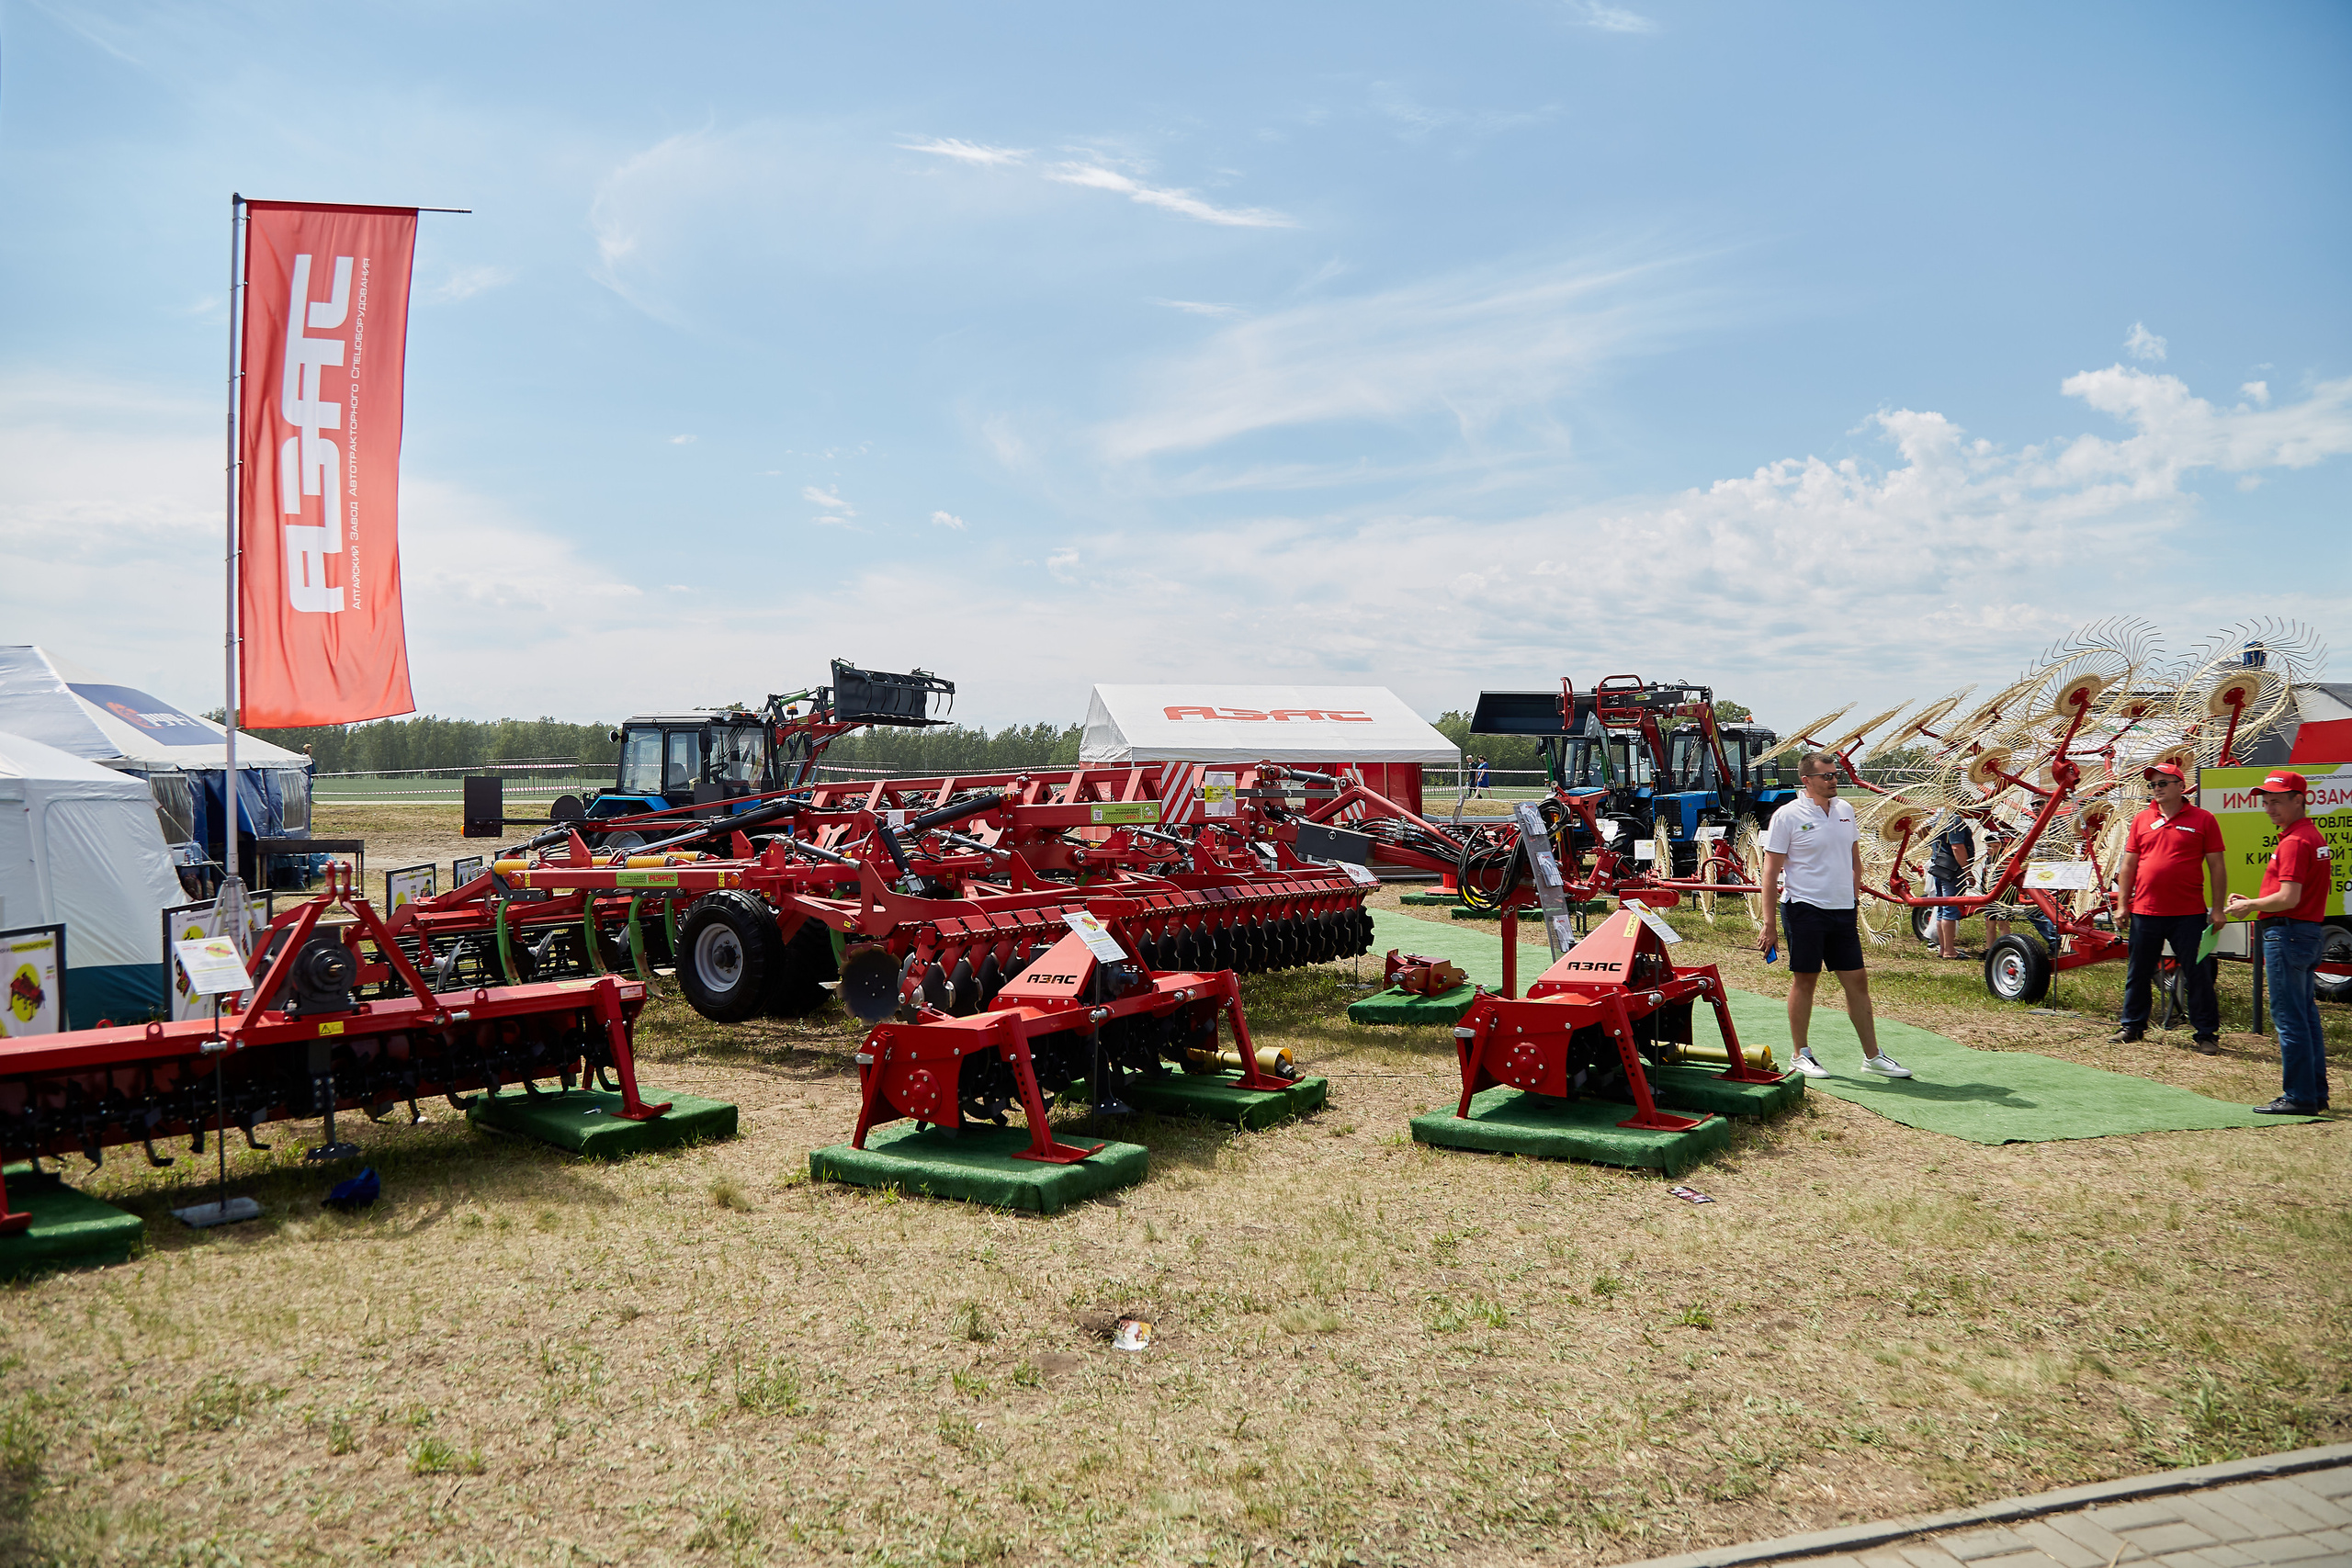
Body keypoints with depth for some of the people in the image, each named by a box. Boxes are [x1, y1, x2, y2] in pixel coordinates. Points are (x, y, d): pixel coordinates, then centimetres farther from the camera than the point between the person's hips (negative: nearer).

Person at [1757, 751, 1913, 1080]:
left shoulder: (1845, 811, 9)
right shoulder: (1788, 816, -8)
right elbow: (1771, 872, -8)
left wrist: (1853, 898, 17)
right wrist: (1769, 923, -11)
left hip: (1843, 911, 6)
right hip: (1805, 910, -6)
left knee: (1857, 981, 8)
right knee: (1805, 980, 1)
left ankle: (1872, 1055, 17)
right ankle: (1802, 1055, 13)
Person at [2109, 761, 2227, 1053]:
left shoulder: (2203, 820, 0)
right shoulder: (2142, 820, 9)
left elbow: (2217, 866, 1)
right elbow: (2128, 865, 12)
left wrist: (2218, 908, -3)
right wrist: (2122, 903, 7)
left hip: (2189, 914, -3)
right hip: (2144, 912, 3)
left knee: (2198, 974, 2)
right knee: (2138, 973, 11)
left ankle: (2206, 1033, 11)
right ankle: (2131, 1025, 23)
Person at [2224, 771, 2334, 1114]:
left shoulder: (2294, 842, -17)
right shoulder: (2315, 837, 16)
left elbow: (2289, 898, -23)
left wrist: (2249, 905, -7)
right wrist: (2255, 904, 15)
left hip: (2287, 933, -11)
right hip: (2310, 930, 11)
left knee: (2289, 1017, -6)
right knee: (2306, 1015, 15)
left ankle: (2299, 1097, -4)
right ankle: (2316, 1092, 21)